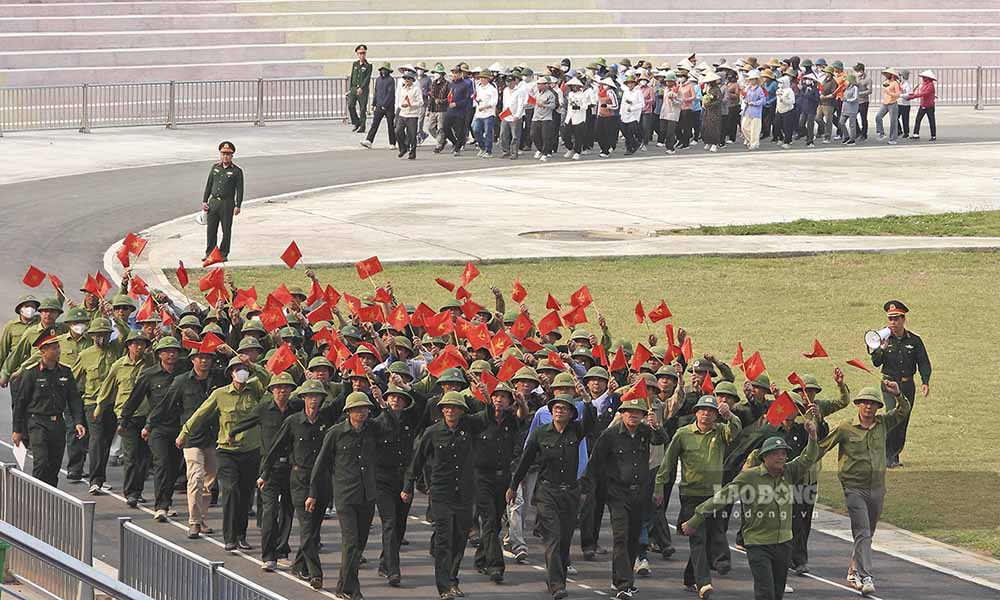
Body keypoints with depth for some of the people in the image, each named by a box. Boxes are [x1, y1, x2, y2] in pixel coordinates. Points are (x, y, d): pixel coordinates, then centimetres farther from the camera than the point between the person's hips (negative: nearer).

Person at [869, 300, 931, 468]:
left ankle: (895, 455, 18)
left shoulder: (914, 340, 1)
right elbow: (876, 362, -6)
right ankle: (887, 456, -15)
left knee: (903, 421, 6)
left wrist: (925, 382, -12)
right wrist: (882, 349, -24)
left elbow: (924, 363, 1)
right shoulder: (884, 339, 0)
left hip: (908, 384, 2)